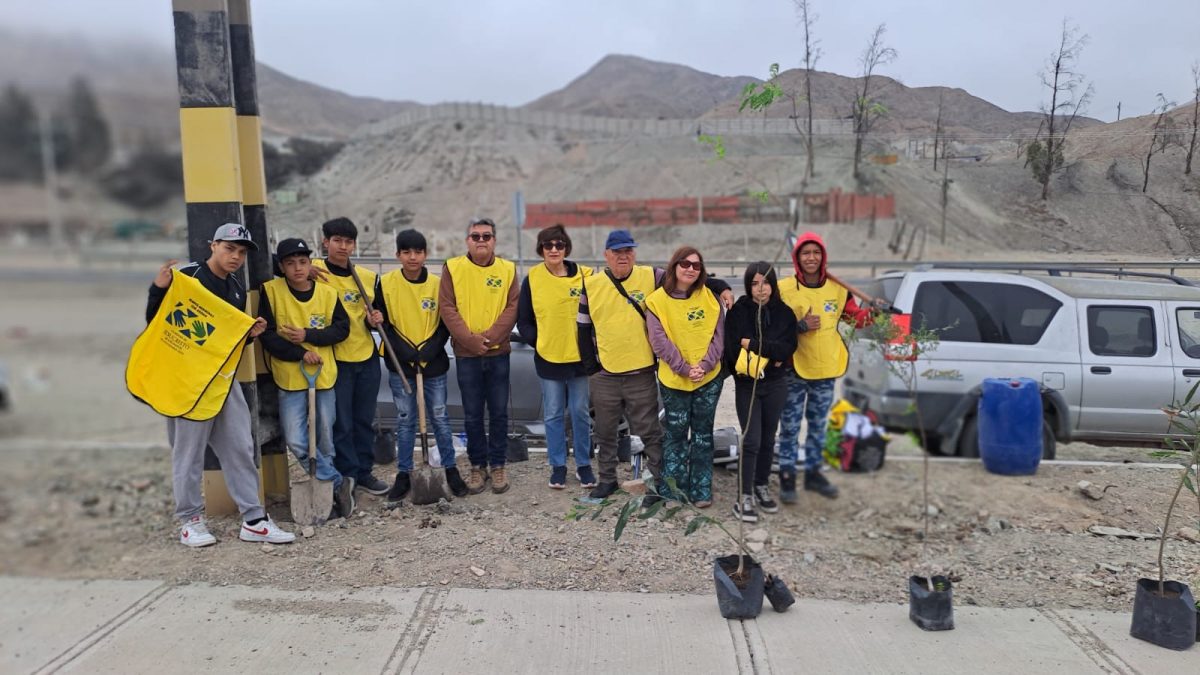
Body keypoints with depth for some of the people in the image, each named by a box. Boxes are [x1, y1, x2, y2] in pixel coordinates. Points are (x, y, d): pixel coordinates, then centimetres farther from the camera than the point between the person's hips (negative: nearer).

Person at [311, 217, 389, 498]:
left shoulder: (369, 277, 8)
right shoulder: (314, 272, -5)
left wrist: (375, 320, -5)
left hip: (367, 357, 4)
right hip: (334, 359, -4)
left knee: (365, 420, 13)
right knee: (341, 423, 2)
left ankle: (364, 472, 25)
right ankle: (347, 476, 15)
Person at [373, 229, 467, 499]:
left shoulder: (438, 284, -3)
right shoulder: (386, 284, -4)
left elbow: (446, 324, 1)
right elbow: (384, 324, -2)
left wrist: (430, 349, -14)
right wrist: (406, 351, -14)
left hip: (434, 364, 0)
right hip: (400, 365, 0)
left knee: (439, 418, 8)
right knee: (405, 421, 9)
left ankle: (450, 469, 22)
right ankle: (404, 474, 20)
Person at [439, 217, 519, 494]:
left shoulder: (508, 269, 3)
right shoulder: (453, 268, 0)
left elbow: (512, 308, -3)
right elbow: (446, 308, -6)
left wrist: (490, 337, -16)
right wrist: (471, 340, -15)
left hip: (498, 352, 1)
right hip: (466, 354, 0)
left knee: (499, 412, 7)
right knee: (472, 414, 7)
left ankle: (498, 465, 20)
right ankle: (477, 466, 20)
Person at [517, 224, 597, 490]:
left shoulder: (583, 276, -4)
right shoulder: (532, 279, -1)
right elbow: (523, 321, 5)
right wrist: (537, 340, -5)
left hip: (579, 357, 0)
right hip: (548, 359, 1)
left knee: (580, 413, 10)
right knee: (553, 415, 9)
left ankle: (584, 464, 23)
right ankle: (558, 465, 22)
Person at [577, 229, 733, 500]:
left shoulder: (651, 277, -2)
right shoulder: (591, 285, 1)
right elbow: (584, 329, 6)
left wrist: (721, 287, -14)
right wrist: (591, 367, 3)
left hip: (642, 373, -2)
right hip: (604, 376, 2)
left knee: (649, 431, 8)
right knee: (605, 432, 15)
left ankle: (660, 478, 22)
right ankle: (607, 479, 32)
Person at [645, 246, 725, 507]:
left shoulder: (710, 298, 2)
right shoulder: (657, 301, -6)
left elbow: (718, 336, 0)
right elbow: (660, 342, -11)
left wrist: (705, 364, -14)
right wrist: (684, 368, -18)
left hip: (710, 378, 2)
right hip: (673, 380, -2)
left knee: (703, 434, 9)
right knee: (675, 433, 6)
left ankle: (701, 490, 18)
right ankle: (674, 487, 18)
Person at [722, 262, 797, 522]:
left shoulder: (784, 312, 1)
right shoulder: (738, 311, -7)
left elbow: (788, 347, -11)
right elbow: (732, 349, -14)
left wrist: (753, 344, -19)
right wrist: (770, 355, -14)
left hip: (775, 384, 3)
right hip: (747, 384, -3)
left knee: (768, 439, 13)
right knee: (751, 440, -7)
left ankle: (761, 486, 28)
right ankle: (745, 496, 0)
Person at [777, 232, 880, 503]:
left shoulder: (838, 289, 1)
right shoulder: (784, 289, -11)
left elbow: (855, 316, 9)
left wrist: (875, 313, -9)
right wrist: (800, 326, -24)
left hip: (826, 369, 4)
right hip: (794, 369, -4)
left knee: (818, 425, 18)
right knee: (790, 426, 3)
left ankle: (813, 473, 33)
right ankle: (787, 477, 16)